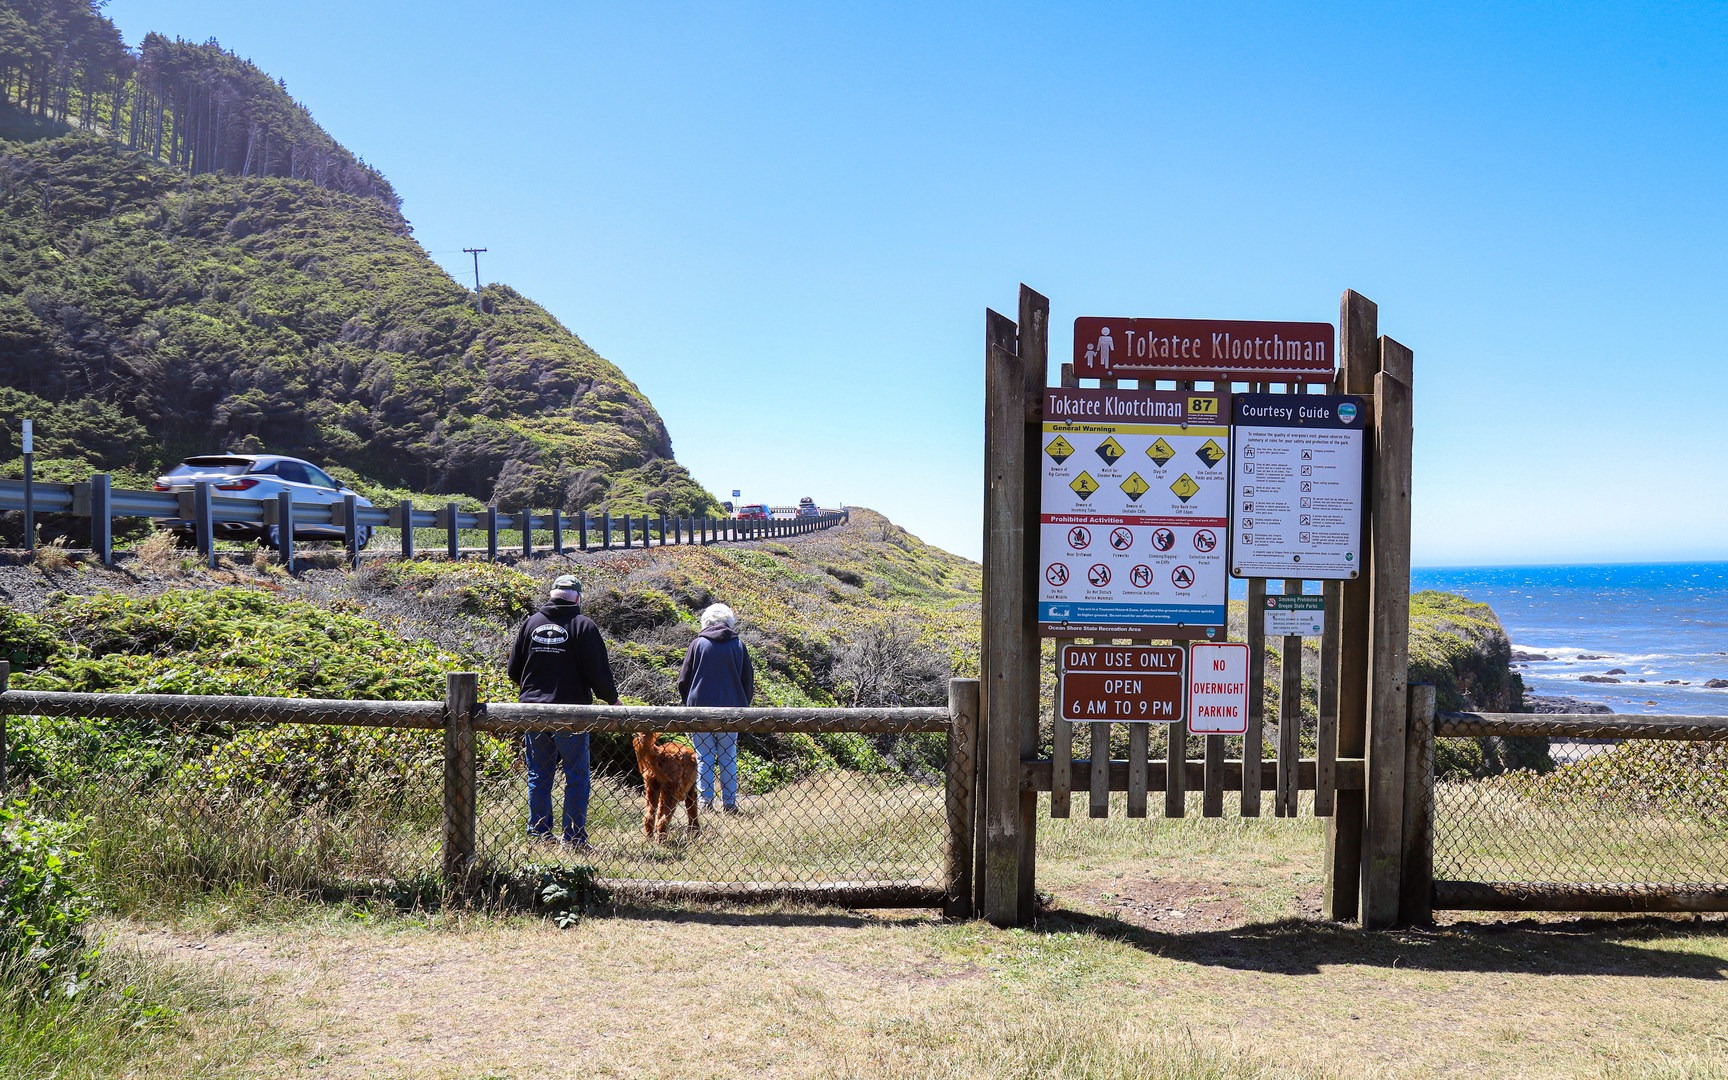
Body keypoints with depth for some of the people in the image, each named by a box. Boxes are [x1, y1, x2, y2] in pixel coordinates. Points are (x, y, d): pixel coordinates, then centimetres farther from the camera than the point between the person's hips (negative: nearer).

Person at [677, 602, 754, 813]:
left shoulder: (698, 644, -1)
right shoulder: (738, 646, 3)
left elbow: (683, 680, 3)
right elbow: (748, 682, 8)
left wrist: (689, 703, 17)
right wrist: (742, 705, 19)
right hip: (731, 710, 1)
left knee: (704, 758, 4)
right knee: (728, 758, 7)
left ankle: (705, 802, 1)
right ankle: (729, 803, 7)